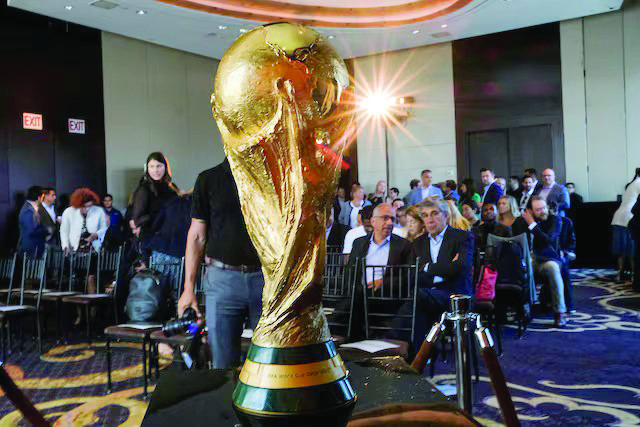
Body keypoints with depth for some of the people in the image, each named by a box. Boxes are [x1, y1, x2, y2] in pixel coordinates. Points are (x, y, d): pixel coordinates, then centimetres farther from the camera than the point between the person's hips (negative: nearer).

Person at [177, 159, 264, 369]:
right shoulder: (208, 179, 6)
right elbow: (197, 236, 5)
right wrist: (189, 288, 1)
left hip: (266, 278, 1)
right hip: (222, 278, 0)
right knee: (223, 364, 5)